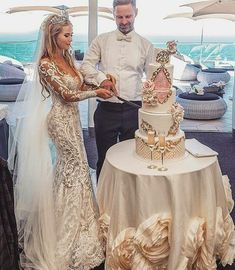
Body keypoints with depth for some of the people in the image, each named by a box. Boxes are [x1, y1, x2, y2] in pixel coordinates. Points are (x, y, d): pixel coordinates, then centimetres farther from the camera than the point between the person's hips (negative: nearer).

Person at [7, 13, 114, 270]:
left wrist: (99, 84, -5)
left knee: (67, 164, 15)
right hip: (60, 119, -8)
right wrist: (96, 93, -11)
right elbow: (67, 95, -18)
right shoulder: (46, 63, -17)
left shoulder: (67, 58, 8)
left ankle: (65, 216, 32)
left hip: (72, 117, 8)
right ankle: (76, 224, 14)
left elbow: (80, 85, 11)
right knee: (77, 164, -1)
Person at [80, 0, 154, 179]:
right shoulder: (101, 40, 6)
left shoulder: (145, 45, 6)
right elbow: (86, 65, 1)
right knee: (104, 158, 12)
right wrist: (101, 78, -19)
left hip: (133, 111, 0)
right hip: (106, 109, 0)